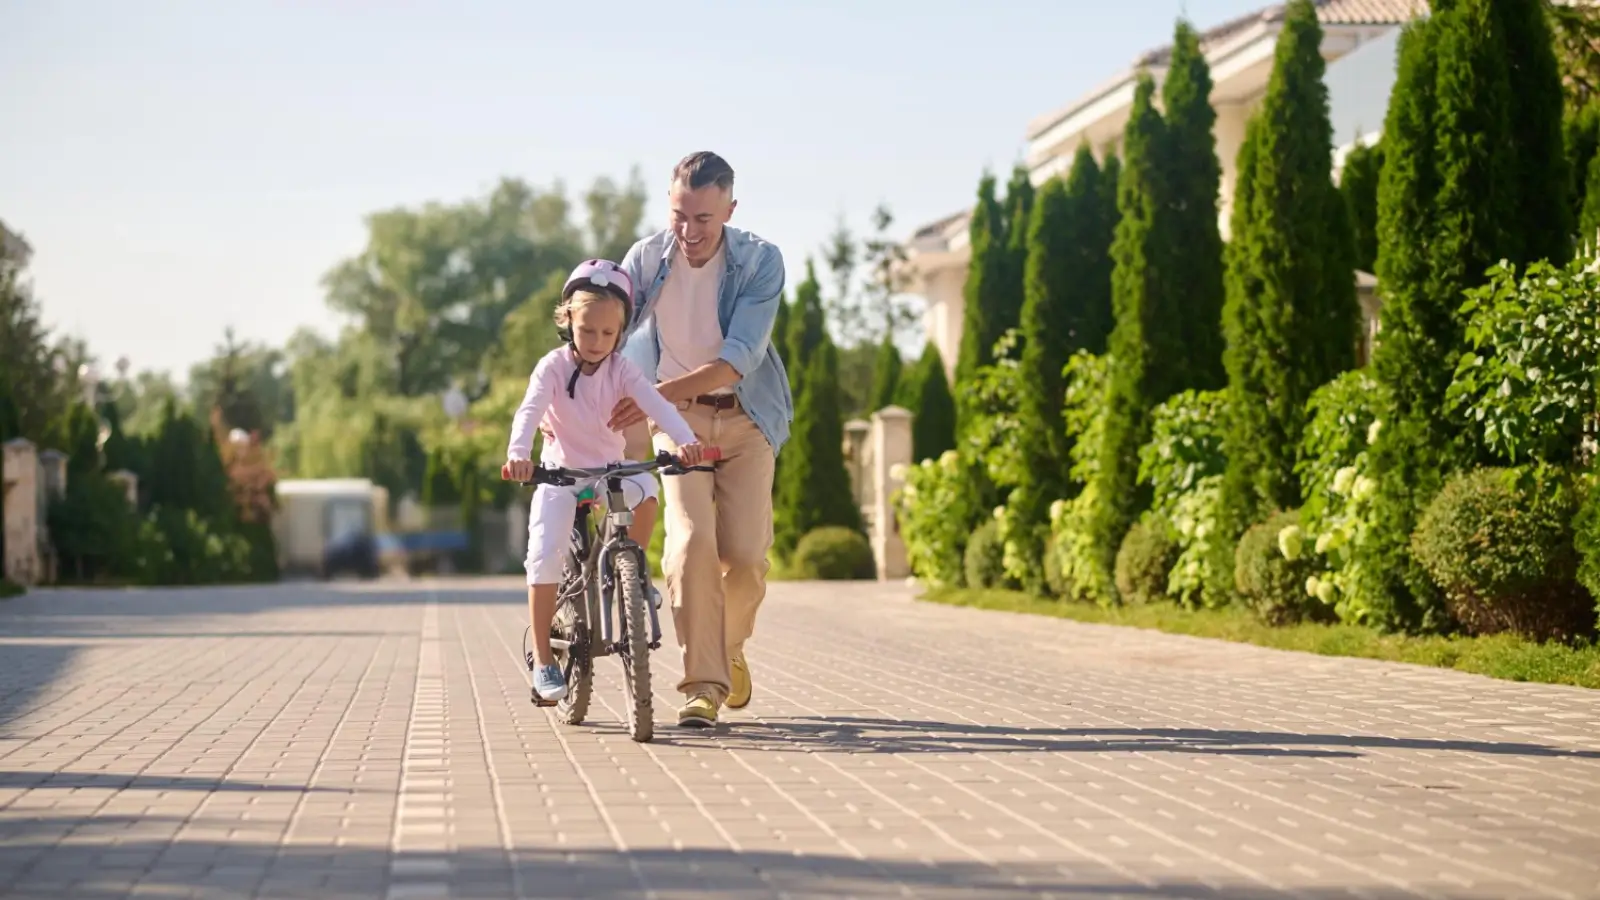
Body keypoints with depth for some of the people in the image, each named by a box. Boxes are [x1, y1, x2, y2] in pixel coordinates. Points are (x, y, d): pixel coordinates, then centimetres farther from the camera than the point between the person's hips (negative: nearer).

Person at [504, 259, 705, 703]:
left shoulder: (622, 370, -7)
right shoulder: (553, 366, -12)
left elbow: (656, 404, -22)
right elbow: (529, 410, -29)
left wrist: (686, 440, -43)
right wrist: (518, 454, -49)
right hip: (560, 472, -2)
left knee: (645, 491, -29)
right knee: (545, 557, -20)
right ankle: (542, 658, -9)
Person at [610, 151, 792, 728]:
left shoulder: (761, 262, -16)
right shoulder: (647, 258, -8)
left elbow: (738, 360, -24)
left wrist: (657, 393, -33)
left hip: (745, 418, -1)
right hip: (678, 418, 1)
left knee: (745, 554, -9)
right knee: (691, 540, -20)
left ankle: (730, 647, 24)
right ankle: (703, 683, -13)